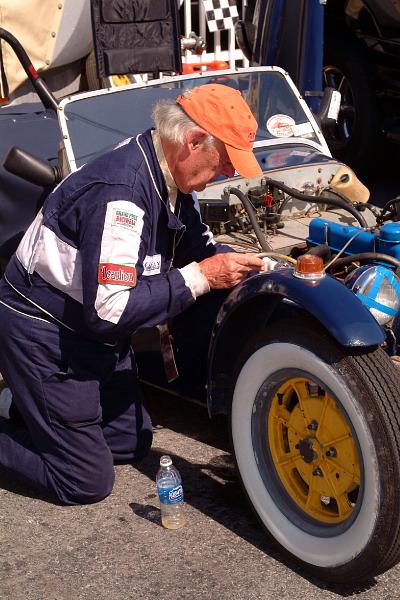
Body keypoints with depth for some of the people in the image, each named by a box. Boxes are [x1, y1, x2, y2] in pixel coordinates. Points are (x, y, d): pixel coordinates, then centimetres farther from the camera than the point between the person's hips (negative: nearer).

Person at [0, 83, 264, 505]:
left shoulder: (166, 174, -3)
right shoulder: (120, 190, -32)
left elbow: (197, 244, 13)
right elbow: (109, 309, -34)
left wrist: (234, 263, -8)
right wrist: (200, 277, -28)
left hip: (94, 329, 9)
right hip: (44, 333, -9)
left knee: (132, 442, 18)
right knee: (88, 481, -2)